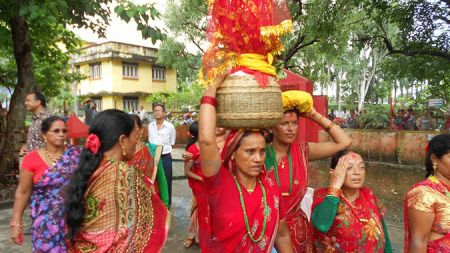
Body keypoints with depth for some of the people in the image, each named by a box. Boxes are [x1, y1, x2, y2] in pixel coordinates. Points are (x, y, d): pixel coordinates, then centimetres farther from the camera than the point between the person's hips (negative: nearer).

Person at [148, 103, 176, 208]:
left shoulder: (170, 126, -9)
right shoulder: (150, 126, 3)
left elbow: (172, 143, 2)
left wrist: (164, 148, -1)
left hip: (165, 157, -3)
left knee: (166, 181, 7)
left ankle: (167, 204, 21)